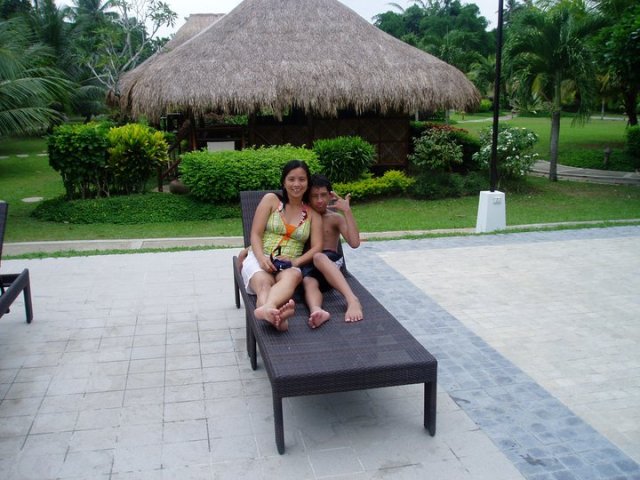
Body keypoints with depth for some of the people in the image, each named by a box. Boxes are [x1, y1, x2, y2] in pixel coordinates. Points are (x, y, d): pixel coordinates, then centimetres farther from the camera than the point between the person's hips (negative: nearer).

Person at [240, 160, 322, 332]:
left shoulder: (313, 213, 15)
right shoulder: (271, 200, 10)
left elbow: (317, 247, 5)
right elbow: (255, 234, 2)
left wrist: (296, 262, -14)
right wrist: (262, 258, -17)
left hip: (288, 266, 1)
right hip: (260, 259, 0)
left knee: (292, 276, -40)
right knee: (264, 282, -38)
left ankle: (267, 309, -72)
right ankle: (277, 317, -73)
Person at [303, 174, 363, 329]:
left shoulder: (335, 218, 11)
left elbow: (354, 243, -6)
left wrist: (347, 211, -10)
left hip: (330, 261, -1)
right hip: (306, 265, 1)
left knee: (318, 257, -38)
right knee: (309, 283, -36)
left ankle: (352, 300, -53)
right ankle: (316, 311, -70)